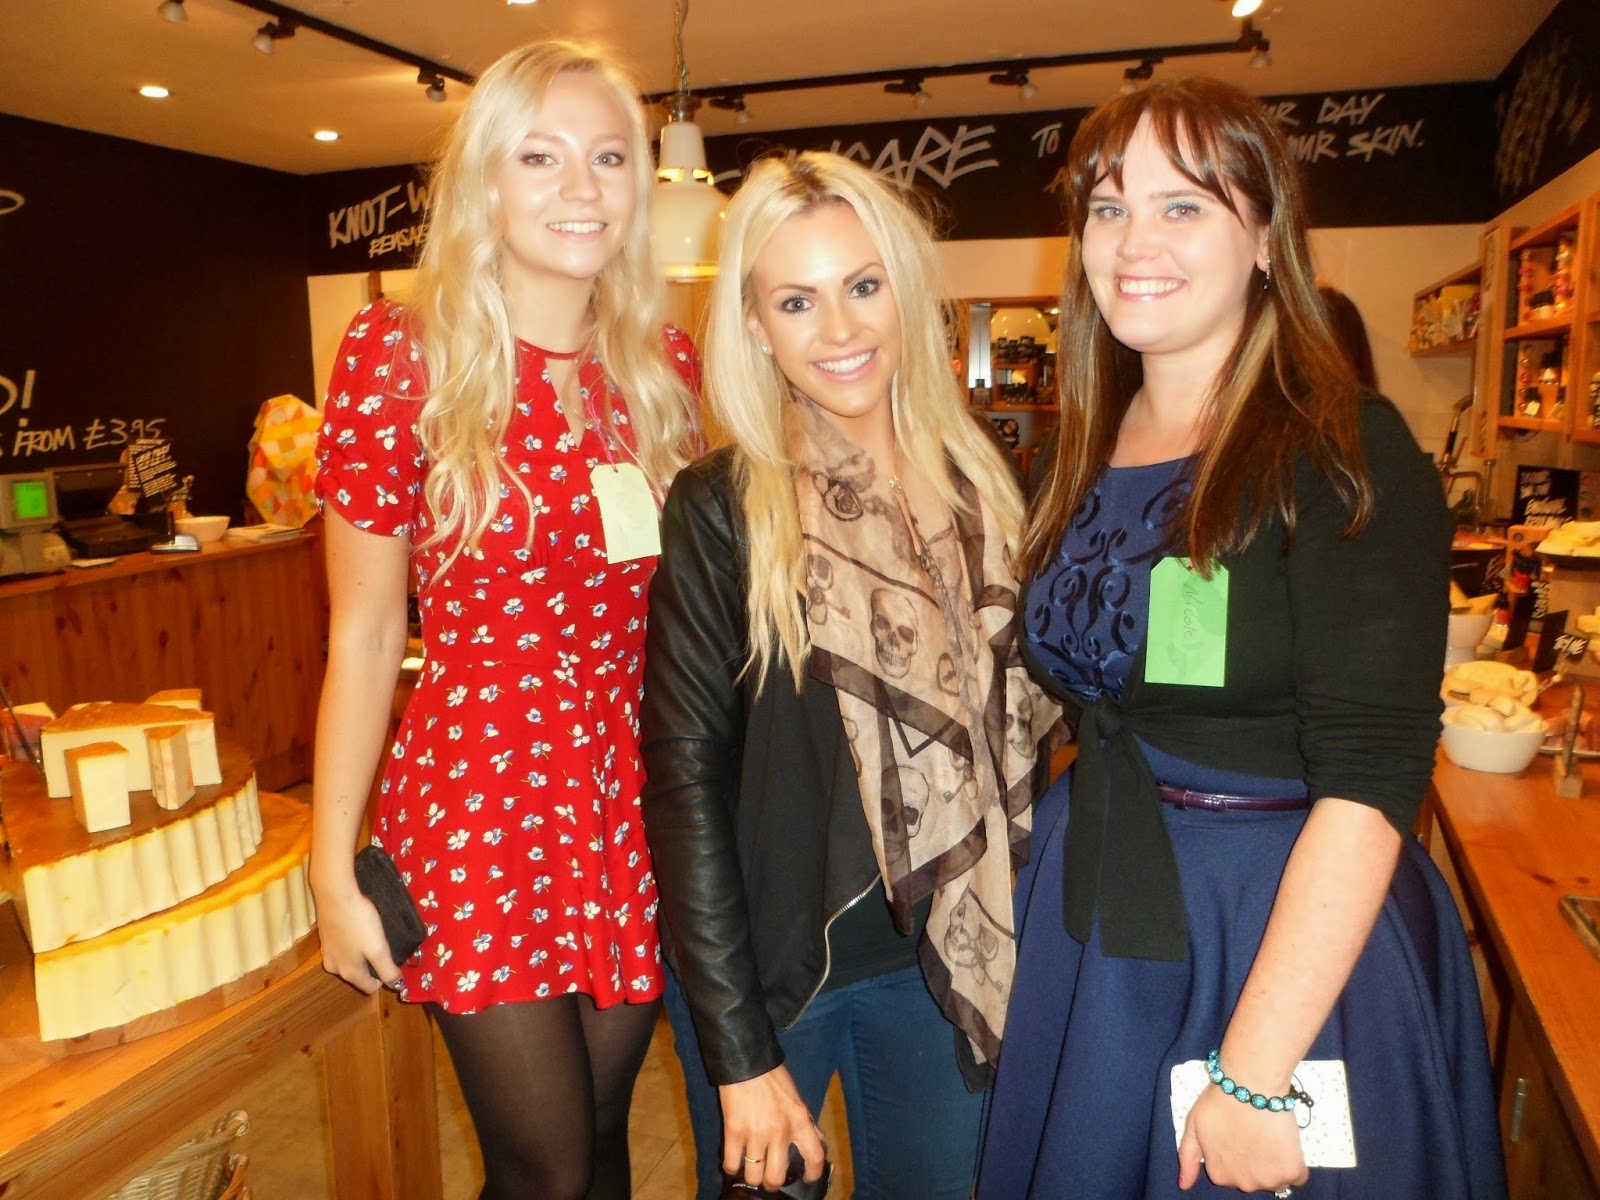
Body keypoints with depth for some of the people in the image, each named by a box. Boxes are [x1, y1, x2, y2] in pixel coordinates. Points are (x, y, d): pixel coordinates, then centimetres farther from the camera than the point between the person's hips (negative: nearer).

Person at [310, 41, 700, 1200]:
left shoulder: (666, 363, 3)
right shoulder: (402, 351, -9)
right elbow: (363, 635, -5)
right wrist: (335, 869, -4)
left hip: (637, 791, 4)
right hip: (478, 791, -3)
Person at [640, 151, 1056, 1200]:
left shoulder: (987, 486, -3)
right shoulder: (719, 510, -14)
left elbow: (1019, 717, 6)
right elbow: (686, 778, -13)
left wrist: (1017, 936, 1)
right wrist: (738, 1052, -13)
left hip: (950, 956, 3)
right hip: (767, 957, -3)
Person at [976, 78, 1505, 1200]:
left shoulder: (1341, 450, -14)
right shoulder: (1086, 458, 4)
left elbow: (1369, 778, -20)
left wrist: (1252, 1072, -22)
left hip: (1289, 945, -6)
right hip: (1095, 930, 6)